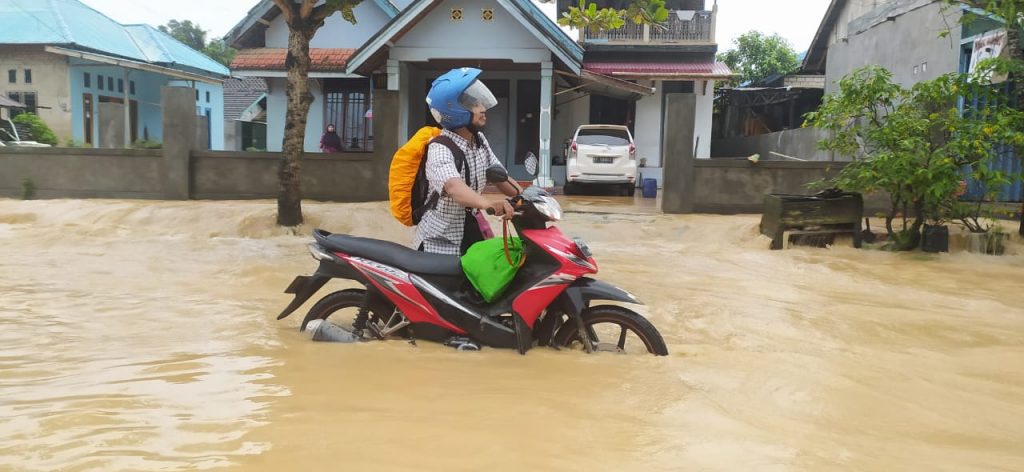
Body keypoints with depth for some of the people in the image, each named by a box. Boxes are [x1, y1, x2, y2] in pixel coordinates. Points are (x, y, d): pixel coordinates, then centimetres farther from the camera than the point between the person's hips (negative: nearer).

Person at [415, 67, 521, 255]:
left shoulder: (479, 139, 1)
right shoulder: (440, 149, -26)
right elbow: (453, 187, -45)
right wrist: (488, 203, -63)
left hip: (471, 229, 8)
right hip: (440, 242, -8)